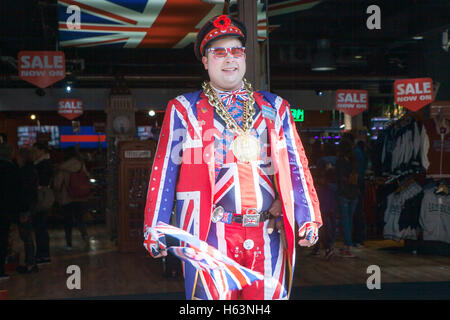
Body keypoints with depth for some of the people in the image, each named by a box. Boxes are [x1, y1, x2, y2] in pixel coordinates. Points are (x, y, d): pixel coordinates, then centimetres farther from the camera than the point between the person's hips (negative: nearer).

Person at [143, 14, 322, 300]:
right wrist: (155, 230, 0)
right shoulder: (184, 110, 9)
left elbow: (296, 166, 13)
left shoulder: (274, 108, 15)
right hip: (211, 235, -2)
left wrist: (308, 219, 3)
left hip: (268, 235, 2)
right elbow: (164, 171, 6)